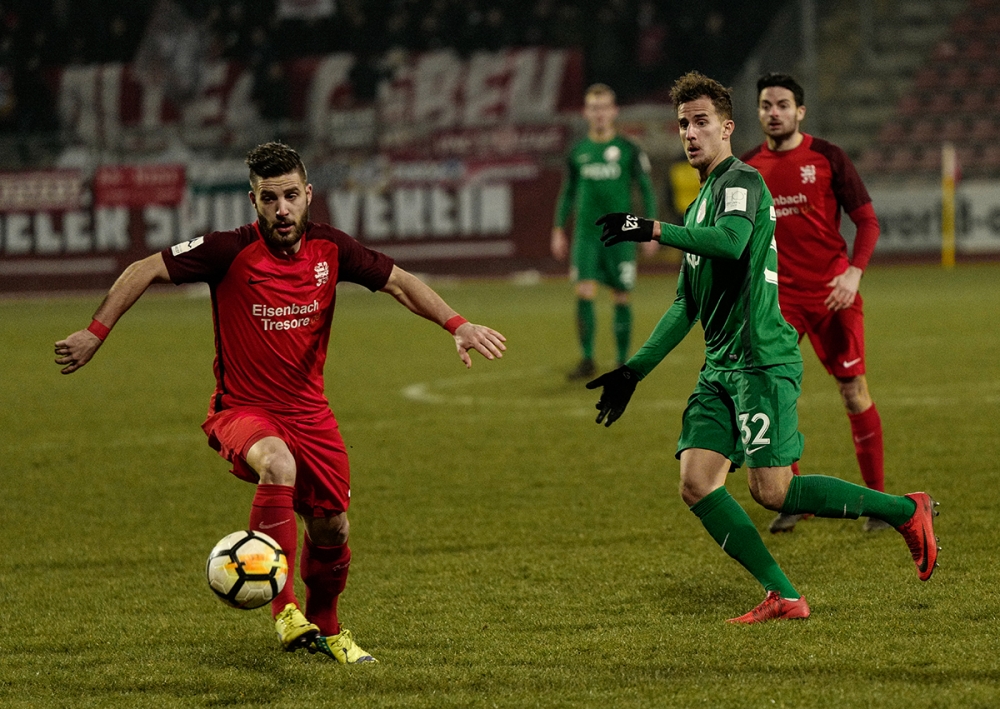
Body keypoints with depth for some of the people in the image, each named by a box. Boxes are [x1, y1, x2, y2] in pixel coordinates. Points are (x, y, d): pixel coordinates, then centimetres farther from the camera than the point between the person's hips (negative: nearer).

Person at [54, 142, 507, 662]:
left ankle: (324, 628, 35)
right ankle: (284, 609, -30)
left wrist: (457, 325, -10)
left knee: (332, 527, 6)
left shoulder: (329, 248, -5)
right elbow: (145, 271, -11)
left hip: (307, 410, 5)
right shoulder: (231, 251, -16)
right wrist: (95, 333, -15)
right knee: (278, 464, -36)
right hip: (241, 409, -5)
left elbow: (399, 282, 2)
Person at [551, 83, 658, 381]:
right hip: (586, 232, 2)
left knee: (621, 297, 1)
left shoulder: (629, 150, 1)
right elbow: (567, 193, 17)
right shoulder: (577, 152, 7)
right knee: (584, 292, -11)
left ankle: (623, 362, 11)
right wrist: (558, 230, 12)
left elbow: (646, 189, 4)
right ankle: (587, 359, -4)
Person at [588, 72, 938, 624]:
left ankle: (906, 511, 4)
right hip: (719, 367, 9)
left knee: (770, 491, -11)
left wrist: (653, 231, -29)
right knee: (697, 483, -5)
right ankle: (782, 597, -3)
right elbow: (686, 303, 27)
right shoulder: (702, 201, 22)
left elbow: (732, 241, -30)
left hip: (762, 360, -9)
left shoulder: (741, 181, -6)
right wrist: (636, 369, 23)